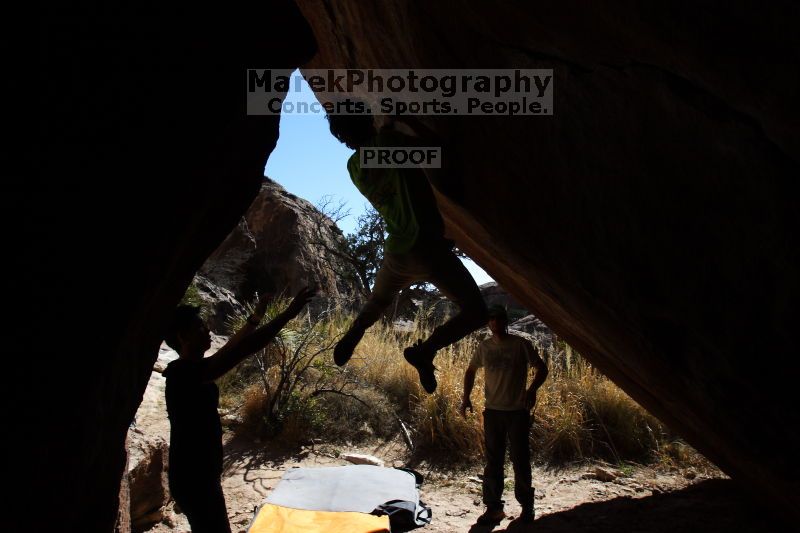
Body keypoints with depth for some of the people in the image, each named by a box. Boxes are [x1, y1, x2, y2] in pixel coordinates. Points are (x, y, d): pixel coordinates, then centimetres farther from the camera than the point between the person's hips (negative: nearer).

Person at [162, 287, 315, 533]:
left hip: (200, 475, 10)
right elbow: (241, 351, -31)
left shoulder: (191, 370, 5)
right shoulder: (184, 372, -23)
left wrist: (255, 319, 26)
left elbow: (229, 350, 22)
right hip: (194, 479, -10)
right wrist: (289, 313, -29)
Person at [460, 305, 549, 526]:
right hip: (492, 411, 3)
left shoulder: (520, 345, -5)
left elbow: (541, 368, -2)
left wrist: (532, 390, -20)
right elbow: (471, 371, 18)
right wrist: (466, 398, 6)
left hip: (517, 411, -3)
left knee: (520, 460, 3)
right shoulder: (484, 347, 5)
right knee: (493, 462, 7)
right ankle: (493, 507, 16)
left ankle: (526, 507, 20)